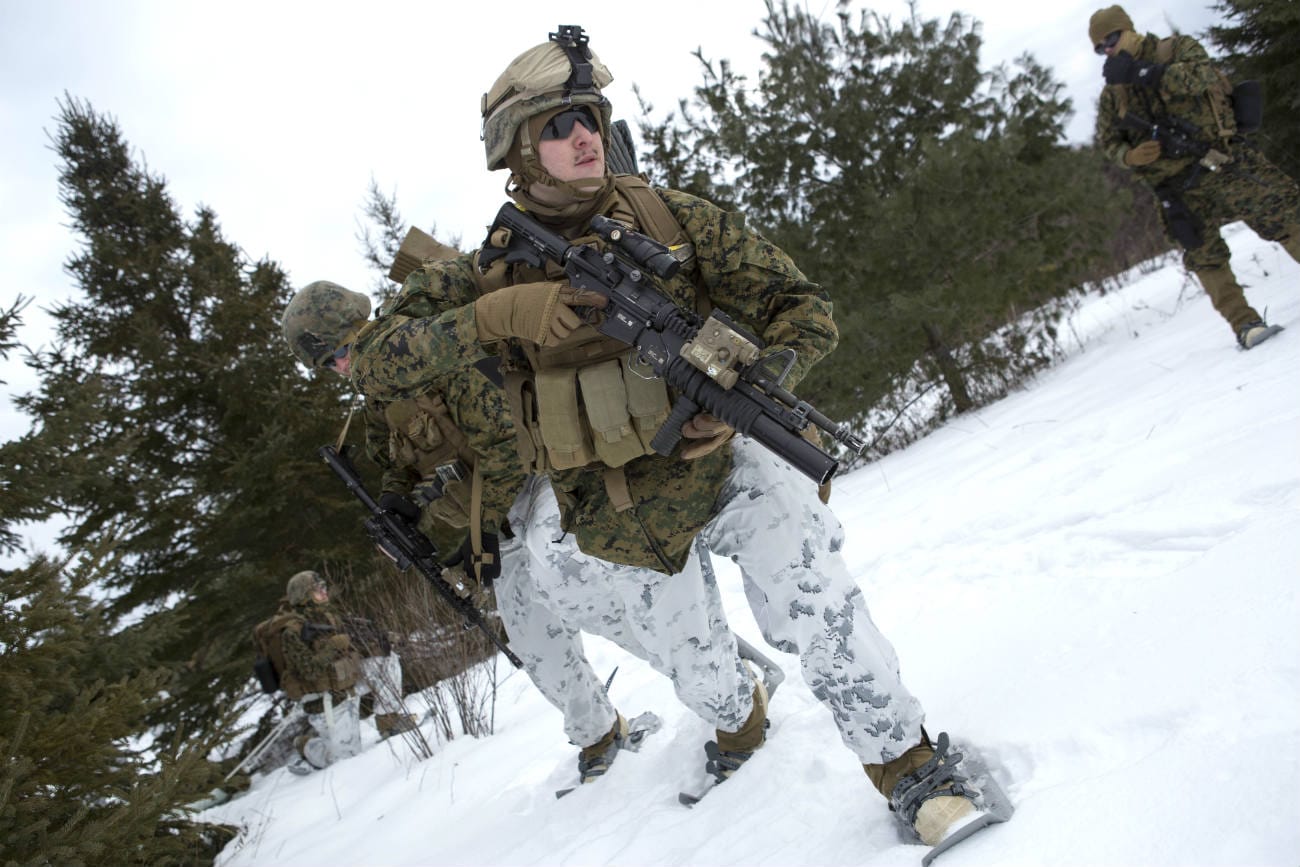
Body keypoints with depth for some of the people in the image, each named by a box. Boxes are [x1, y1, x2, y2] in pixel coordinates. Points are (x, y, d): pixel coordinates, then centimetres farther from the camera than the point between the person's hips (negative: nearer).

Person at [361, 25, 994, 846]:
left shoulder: (671, 217, -7)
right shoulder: (496, 270, -5)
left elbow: (807, 310, -5)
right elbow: (378, 361, -13)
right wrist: (497, 315, -27)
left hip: (724, 461, -2)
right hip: (624, 518, 3)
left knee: (813, 615, -29)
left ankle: (913, 768, -11)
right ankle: (736, 727, 57)